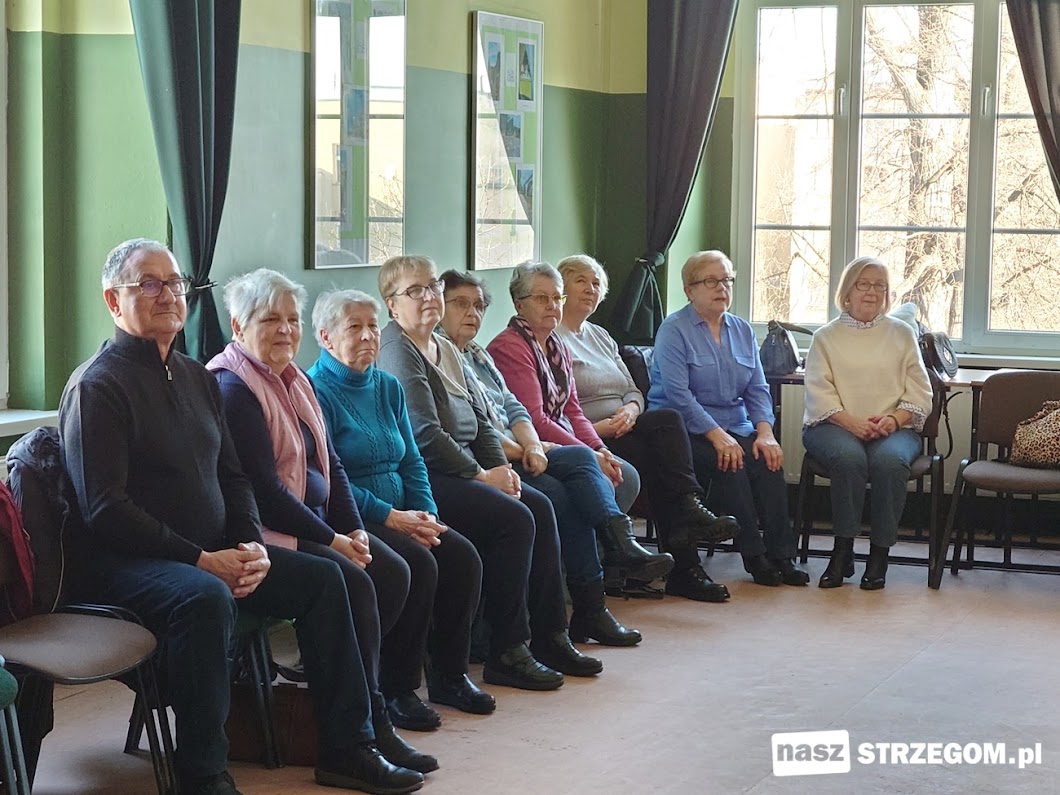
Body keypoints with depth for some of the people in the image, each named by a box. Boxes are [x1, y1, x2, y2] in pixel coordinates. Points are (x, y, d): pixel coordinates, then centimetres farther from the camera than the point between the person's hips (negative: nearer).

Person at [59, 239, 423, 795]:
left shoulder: (196, 377, 16)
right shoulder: (97, 386, -11)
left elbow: (231, 475, 18)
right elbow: (106, 510, -18)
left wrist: (252, 546, -1)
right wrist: (200, 560, -20)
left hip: (215, 552, 9)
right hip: (124, 562, -8)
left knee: (321, 578, -1)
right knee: (205, 598, -37)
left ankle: (347, 749, 5)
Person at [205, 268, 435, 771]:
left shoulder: (294, 381, 15)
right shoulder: (232, 388, -13)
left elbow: (330, 463, 16)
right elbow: (263, 488, -18)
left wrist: (354, 529, 0)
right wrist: (332, 540, -16)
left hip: (314, 522, 9)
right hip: (266, 531, -9)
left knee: (394, 573, -9)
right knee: (353, 583, -25)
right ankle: (369, 726, -16)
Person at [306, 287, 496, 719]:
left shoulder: (388, 387, 16)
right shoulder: (315, 391, -8)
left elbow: (412, 462, 15)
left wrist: (427, 514, -3)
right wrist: (391, 517, -18)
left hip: (402, 516, 7)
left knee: (463, 556, -15)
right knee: (417, 562, -28)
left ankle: (449, 675, -2)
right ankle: (399, 688, -17)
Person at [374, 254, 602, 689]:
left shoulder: (446, 350, 20)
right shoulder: (396, 351, -11)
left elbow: (479, 418, 19)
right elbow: (425, 434, -18)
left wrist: (501, 466, 2)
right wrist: (482, 475, -14)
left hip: (464, 470, 9)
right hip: (426, 478, -9)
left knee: (539, 506, -7)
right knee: (514, 518, -23)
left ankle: (549, 637, -2)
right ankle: (507, 653, -17)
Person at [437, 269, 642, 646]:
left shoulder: (478, 355, 25)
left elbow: (512, 407, 17)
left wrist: (532, 446, -4)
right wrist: (520, 451, -9)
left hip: (516, 455, 8)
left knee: (581, 458, -15)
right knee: (560, 495, -24)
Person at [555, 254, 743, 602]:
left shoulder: (601, 336, 26)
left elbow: (634, 391, 20)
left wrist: (630, 410, -4)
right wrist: (594, 428, -21)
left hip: (623, 428, 7)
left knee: (669, 419, -24)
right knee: (648, 455, -29)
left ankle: (688, 508, -33)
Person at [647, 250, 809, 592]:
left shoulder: (742, 330, 15)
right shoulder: (673, 330, -4)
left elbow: (758, 390, 10)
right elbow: (678, 394, -15)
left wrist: (765, 432, -9)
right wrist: (717, 436, -23)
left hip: (736, 426, 5)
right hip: (686, 431, -5)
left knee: (769, 459, -23)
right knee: (729, 464, -30)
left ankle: (781, 555, -24)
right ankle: (753, 556, -24)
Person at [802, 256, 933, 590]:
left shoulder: (902, 333, 17)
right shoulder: (826, 336, 13)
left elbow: (919, 392, 10)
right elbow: (819, 392, 0)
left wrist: (894, 419, -11)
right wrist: (851, 422, -16)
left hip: (894, 428, 1)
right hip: (834, 425, -1)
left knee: (890, 459, -34)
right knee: (848, 456, -35)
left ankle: (879, 555, -24)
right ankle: (843, 552, -26)